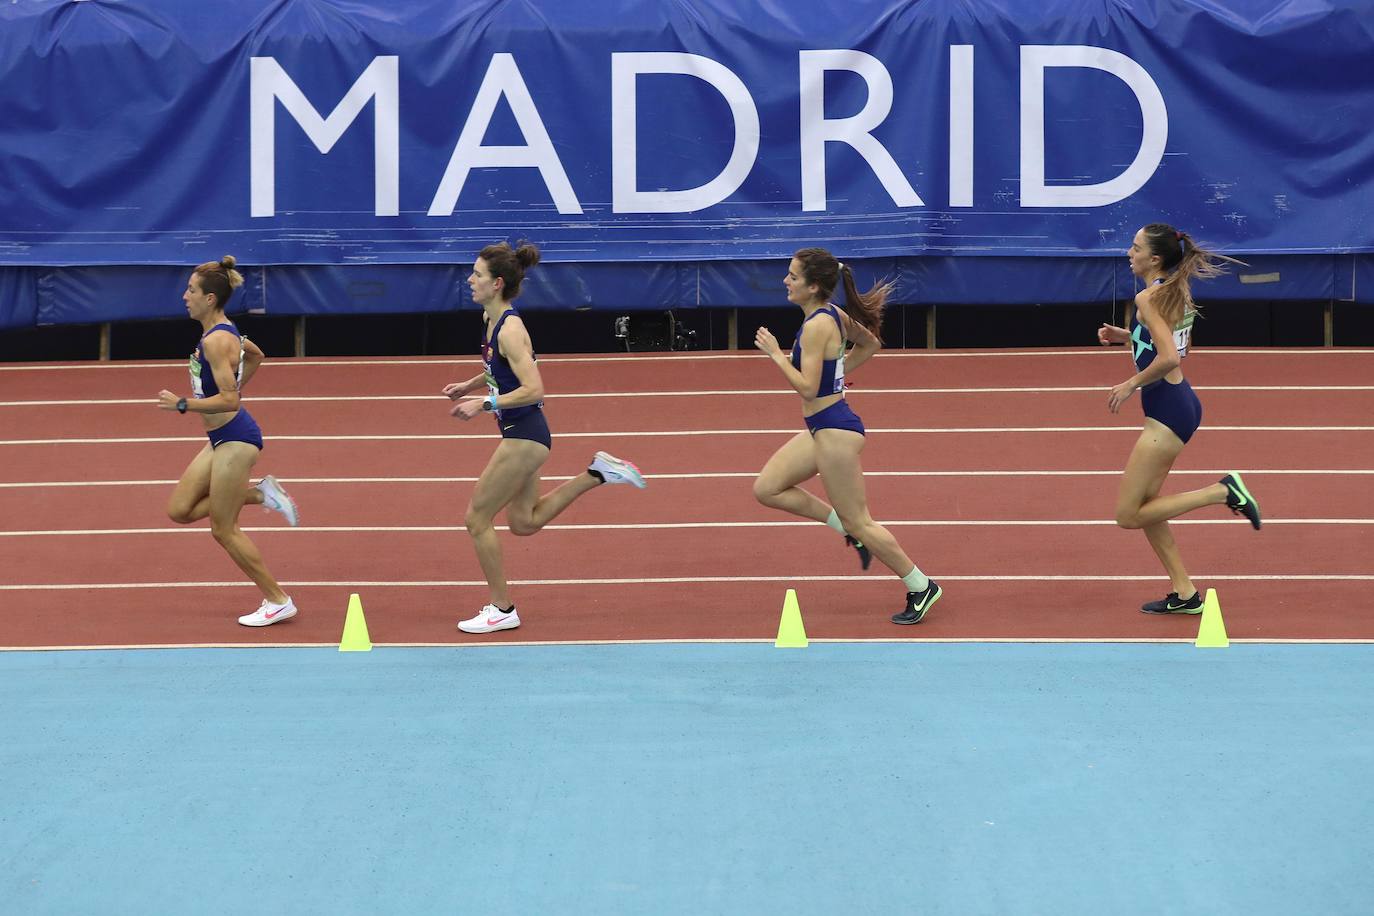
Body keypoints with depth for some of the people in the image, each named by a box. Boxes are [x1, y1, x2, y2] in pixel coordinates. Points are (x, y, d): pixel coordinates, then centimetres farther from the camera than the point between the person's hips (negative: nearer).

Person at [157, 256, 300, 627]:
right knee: (179, 510, 11)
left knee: (224, 529, 0)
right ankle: (260, 493, 13)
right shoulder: (224, 330, 8)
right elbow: (256, 355, 27)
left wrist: (181, 404, -21)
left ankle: (278, 601, 9)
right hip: (222, 439, 10)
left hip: (235, 438, -10)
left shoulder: (216, 341, -21)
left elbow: (228, 401, -27)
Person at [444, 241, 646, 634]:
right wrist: (469, 385, 12)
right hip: (522, 435, 10)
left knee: (477, 519, 0)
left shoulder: (509, 329, -23)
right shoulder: (494, 319, 6)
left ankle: (502, 609, 10)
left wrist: (483, 404, -27)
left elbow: (533, 389, -28)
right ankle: (597, 473, 19)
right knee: (524, 522, 21)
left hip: (523, 437, -10)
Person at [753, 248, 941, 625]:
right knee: (767, 489, 10)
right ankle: (848, 529, 15)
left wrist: (776, 354, -17)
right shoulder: (834, 314, 6)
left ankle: (921, 588, 11)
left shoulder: (816, 326, -21)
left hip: (834, 430, -10)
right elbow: (870, 343, 22)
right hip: (824, 428, 10)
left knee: (858, 521, 0)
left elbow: (808, 388, -25)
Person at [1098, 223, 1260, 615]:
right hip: (1180, 403, 10)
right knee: (1143, 507, 15)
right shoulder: (1178, 291, 11)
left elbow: (1169, 358, -28)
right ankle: (1184, 593, 17)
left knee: (1128, 514, -5)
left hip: (1167, 410, -10)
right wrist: (1127, 336, 16)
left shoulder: (1148, 298, -17)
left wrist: (1131, 384, -15)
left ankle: (1223, 491, -7)